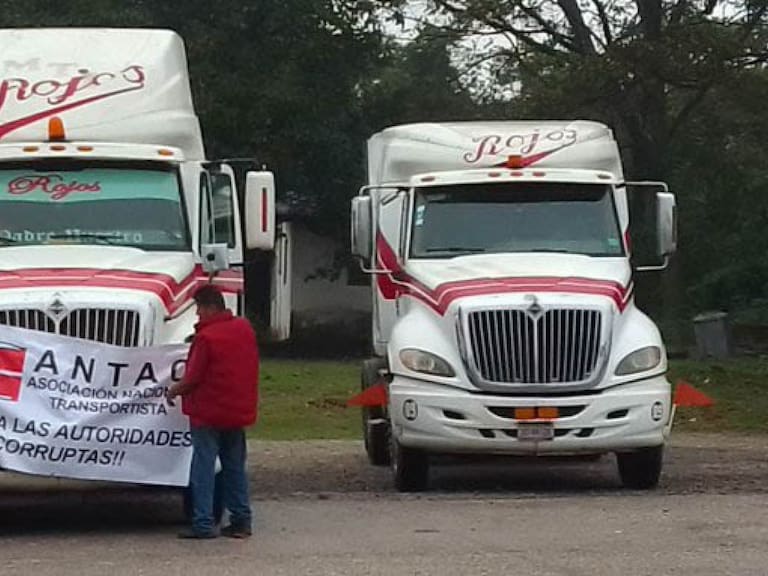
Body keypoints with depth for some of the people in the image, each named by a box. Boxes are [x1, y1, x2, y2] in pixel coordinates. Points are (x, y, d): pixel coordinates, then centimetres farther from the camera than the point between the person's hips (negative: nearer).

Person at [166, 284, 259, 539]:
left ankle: (204, 524, -4)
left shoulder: (206, 337, -17)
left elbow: (193, 379, -14)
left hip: (208, 412, -7)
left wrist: (173, 391, 3)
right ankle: (241, 520, 14)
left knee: (203, 468, -2)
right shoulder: (245, 329, 5)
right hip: (239, 411, 7)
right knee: (235, 467, 14)